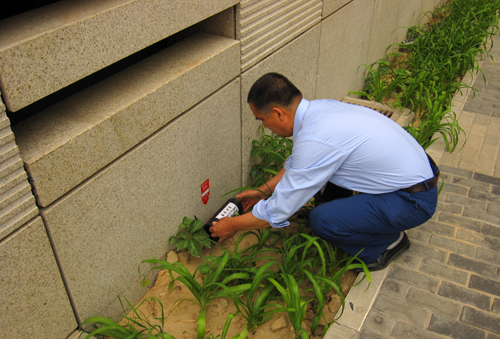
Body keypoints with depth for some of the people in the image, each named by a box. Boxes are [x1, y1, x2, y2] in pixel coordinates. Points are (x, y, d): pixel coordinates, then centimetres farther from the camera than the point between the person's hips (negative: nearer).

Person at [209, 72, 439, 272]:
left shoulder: (315, 140, -29)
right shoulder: (320, 107, -2)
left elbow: (279, 210, -19)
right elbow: (297, 163, 18)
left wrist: (233, 225, -3)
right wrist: (264, 190, 22)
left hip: (414, 200, -9)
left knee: (321, 220, -18)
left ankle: (388, 242, 5)